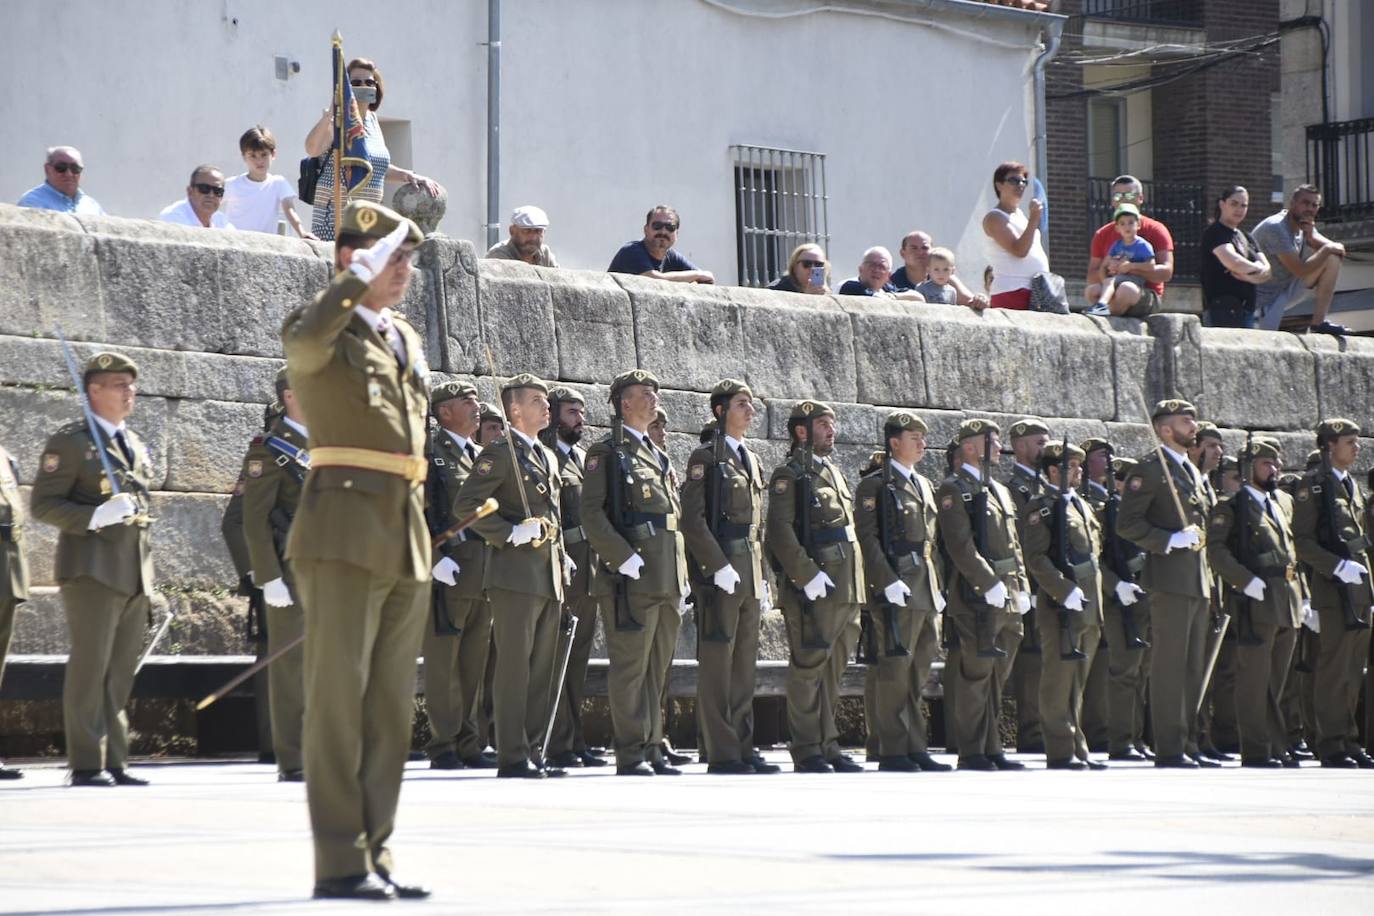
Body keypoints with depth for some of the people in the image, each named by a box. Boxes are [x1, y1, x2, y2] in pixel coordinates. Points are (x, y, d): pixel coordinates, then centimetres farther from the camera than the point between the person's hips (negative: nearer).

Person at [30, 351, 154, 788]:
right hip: (92, 570, -7)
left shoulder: (137, 447, 20)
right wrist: (95, 516, -22)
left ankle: (115, 762, 10)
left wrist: (150, 580, 21)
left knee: (120, 673, 7)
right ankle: (86, 764, -7)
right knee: (90, 666, -9)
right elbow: (42, 504, -8)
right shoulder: (69, 442, -2)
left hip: (134, 575, 7)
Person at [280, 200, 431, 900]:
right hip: (344, 536, -8)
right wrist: (361, 277, -25)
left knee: (391, 709, 7)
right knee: (337, 699, -7)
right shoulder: (315, 328, -1)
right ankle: (340, 863, -7)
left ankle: (375, 856, 10)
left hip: (405, 546, 8)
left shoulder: (408, 342, 21)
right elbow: (307, 342, -28)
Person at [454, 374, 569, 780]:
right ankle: (512, 757, -8)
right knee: (514, 666, -8)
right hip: (516, 575, -8)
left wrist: (562, 557, 18)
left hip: (548, 578, 8)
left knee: (541, 669, 8)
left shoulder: (547, 456, 21)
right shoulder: (501, 453, -6)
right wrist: (509, 533, -17)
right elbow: (466, 506, -13)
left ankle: (532, 750, 13)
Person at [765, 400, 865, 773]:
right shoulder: (789, 474, -5)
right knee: (809, 667, -6)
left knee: (833, 670, 11)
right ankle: (807, 752, -3)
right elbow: (780, 530, -15)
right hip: (812, 589, -8)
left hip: (846, 588, 8)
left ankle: (828, 745, 16)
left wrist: (856, 580, 17)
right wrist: (807, 574, -22)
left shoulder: (833, 472, 21)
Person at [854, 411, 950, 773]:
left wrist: (938, 587, 17)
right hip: (897, 590, -8)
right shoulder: (875, 485, -4)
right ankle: (892, 752, -6)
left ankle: (915, 747, 13)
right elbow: (868, 538, -12)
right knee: (895, 669, -8)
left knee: (918, 672, 9)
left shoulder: (924, 485, 20)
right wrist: (889, 581, -20)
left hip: (927, 592, 8)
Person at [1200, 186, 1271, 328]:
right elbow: (1233, 262, -20)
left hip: (1247, 306, 8)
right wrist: (1256, 268, -2)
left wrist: (1248, 276, -10)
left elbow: (1267, 270, 11)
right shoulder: (1214, 233, -4)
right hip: (1223, 307, -8)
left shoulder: (1247, 237, 21)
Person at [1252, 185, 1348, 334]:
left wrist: (1310, 234, -19)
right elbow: (1300, 270, -25)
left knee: (1332, 259, -5)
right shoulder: (1276, 228, -23)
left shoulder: (1304, 225, 4)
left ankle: (1318, 323, -6)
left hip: (1288, 291, 8)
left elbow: (1334, 247, -3)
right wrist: (1326, 249, -13)